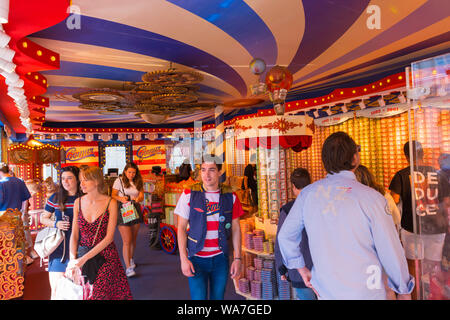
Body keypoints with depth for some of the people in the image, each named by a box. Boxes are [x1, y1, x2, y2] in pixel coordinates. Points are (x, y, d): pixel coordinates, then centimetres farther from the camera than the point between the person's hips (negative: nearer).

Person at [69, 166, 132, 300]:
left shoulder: (110, 203, -8)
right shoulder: (78, 202, 3)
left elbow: (109, 237, -12)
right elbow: (74, 235, 4)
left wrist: (84, 259, -16)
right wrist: (72, 260, -10)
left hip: (105, 257, -3)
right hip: (82, 257, 3)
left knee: (99, 294, -9)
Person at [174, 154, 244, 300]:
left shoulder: (230, 196, -1)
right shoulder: (189, 194, -6)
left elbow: (235, 229, 4)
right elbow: (181, 228, -4)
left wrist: (237, 258, 1)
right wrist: (183, 259, -9)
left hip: (221, 258, 2)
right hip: (196, 258, -2)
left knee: (218, 296, 14)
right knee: (198, 297, -3)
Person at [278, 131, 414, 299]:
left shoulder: (308, 193, -6)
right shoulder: (370, 197, -18)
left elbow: (285, 236, 1)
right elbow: (390, 250, -11)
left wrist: (301, 268, 14)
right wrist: (404, 291, 5)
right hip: (364, 292, -3)